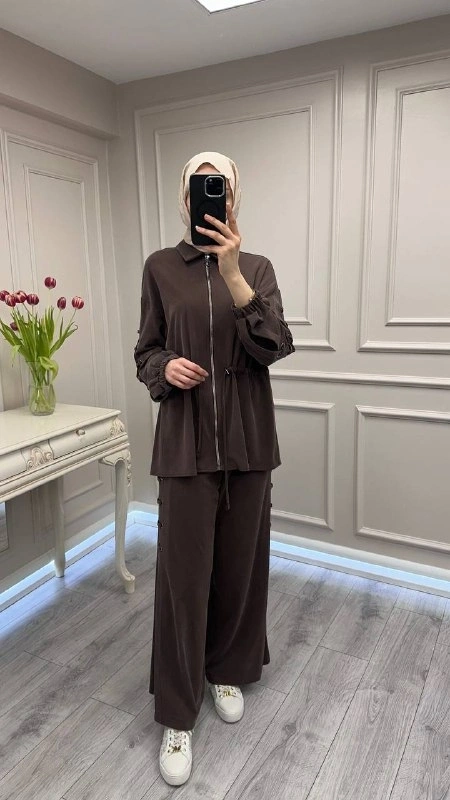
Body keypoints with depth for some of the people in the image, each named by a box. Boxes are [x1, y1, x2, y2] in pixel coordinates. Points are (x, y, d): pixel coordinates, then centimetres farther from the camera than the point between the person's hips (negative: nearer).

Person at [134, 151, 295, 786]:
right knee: (183, 572, 3)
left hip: (247, 441, 2)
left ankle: (228, 670, 40)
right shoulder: (161, 267, 3)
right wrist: (164, 369, -16)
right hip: (186, 442, -1)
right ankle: (177, 715, 23)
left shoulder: (257, 268, 4)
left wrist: (232, 272, -21)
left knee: (240, 563, 13)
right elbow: (147, 352, 7)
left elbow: (273, 347, -11)